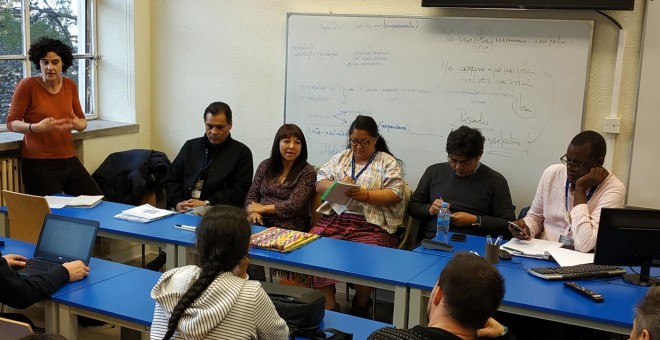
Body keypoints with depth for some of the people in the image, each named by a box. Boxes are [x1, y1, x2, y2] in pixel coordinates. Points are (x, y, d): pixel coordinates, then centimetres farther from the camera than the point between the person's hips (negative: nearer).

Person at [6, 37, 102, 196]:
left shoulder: (70, 85, 5)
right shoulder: (27, 86, -8)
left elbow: (82, 120, 13)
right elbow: (11, 123, -6)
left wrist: (77, 124, -12)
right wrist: (37, 127, -26)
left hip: (69, 161, 5)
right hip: (39, 165, -5)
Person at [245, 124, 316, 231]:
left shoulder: (307, 172, -1)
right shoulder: (265, 166, 13)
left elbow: (293, 205, -10)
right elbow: (251, 195, 12)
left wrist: (262, 208, -8)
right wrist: (252, 212, -10)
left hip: (290, 229, -4)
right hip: (261, 224, 5)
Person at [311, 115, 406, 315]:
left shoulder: (388, 163, 9)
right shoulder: (340, 158, 21)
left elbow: (395, 195, -3)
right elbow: (320, 184, 13)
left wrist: (366, 195, -17)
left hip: (371, 225, -3)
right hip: (335, 218, 4)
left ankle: (360, 307, 0)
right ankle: (329, 306, -13)